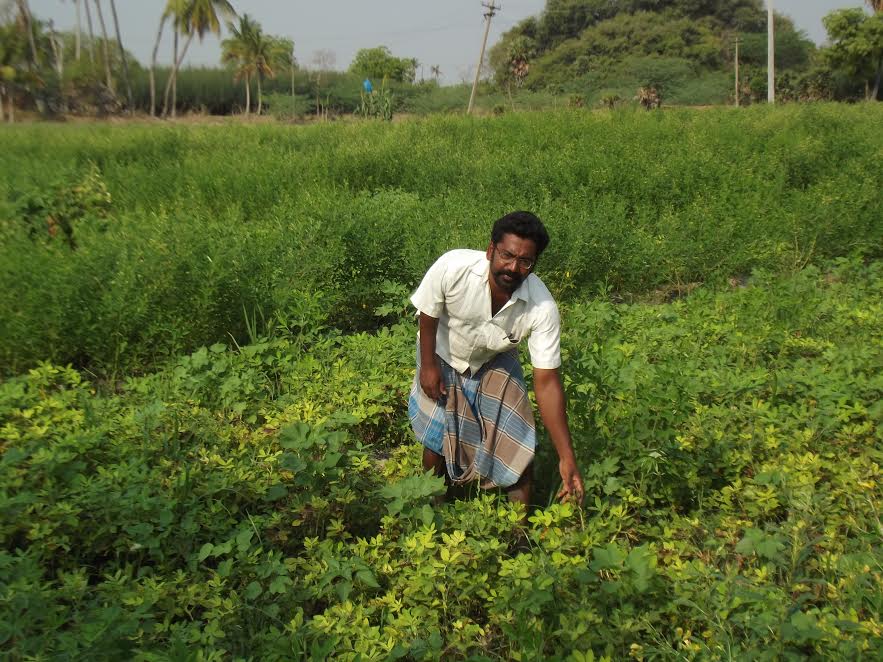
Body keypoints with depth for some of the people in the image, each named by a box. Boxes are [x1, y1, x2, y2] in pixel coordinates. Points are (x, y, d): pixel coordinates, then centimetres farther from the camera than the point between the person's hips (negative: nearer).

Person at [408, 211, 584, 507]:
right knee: (436, 441, 4)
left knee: (519, 449, -6)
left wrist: (566, 457, -29)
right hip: (443, 357, 0)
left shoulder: (542, 308, -34)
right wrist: (428, 365, -11)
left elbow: (547, 381, -29)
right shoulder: (453, 267, -37)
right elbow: (429, 314, -16)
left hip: (496, 364, 1)